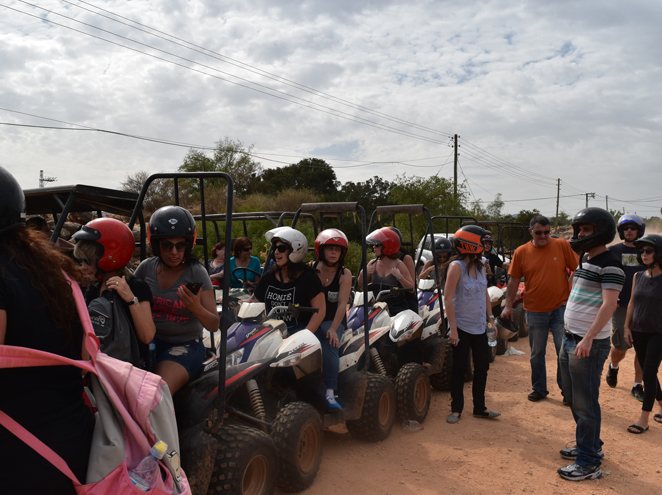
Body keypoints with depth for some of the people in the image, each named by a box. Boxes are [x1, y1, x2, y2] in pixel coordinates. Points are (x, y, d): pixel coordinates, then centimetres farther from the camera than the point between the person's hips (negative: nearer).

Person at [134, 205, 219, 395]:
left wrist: (197, 309, -28)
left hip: (185, 345, -3)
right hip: (149, 342, 3)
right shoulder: (146, 268, 2)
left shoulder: (197, 273, -7)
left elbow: (214, 325, -8)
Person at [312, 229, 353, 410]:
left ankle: (330, 394, -28)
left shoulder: (345, 274, -1)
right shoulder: (311, 269, 5)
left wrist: (333, 329, -23)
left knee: (329, 346, -32)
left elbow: (342, 304, -10)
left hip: (332, 320, -1)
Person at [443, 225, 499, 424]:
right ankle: (456, 409, 19)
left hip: (479, 327, 7)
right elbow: (448, 299, -18)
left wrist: (491, 317, 9)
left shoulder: (480, 266, 4)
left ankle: (479, 407, 28)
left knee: (482, 366, 13)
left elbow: (485, 294, 14)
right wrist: (453, 328, -19)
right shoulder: (456, 266, -16)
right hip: (462, 326, -6)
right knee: (459, 368, 4)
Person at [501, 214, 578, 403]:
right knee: (537, 353, 14)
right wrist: (508, 306, 2)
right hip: (535, 311, 1)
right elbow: (514, 281, 3)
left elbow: (576, 270, 2)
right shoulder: (521, 252, -2)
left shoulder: (562, 245, -4)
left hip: (561, 308, -1)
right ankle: (539, 389, 29)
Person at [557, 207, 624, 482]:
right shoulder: (585, 259, 13)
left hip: (589, 344, -9)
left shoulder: (609, 265, -16)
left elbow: (609, 305, -23)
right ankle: (590, 445, 35)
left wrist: (588, 339, -29)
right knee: (573, 398, 19)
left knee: (585, 403, -1)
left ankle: (589, 463, 10)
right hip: (570, 338, 9)